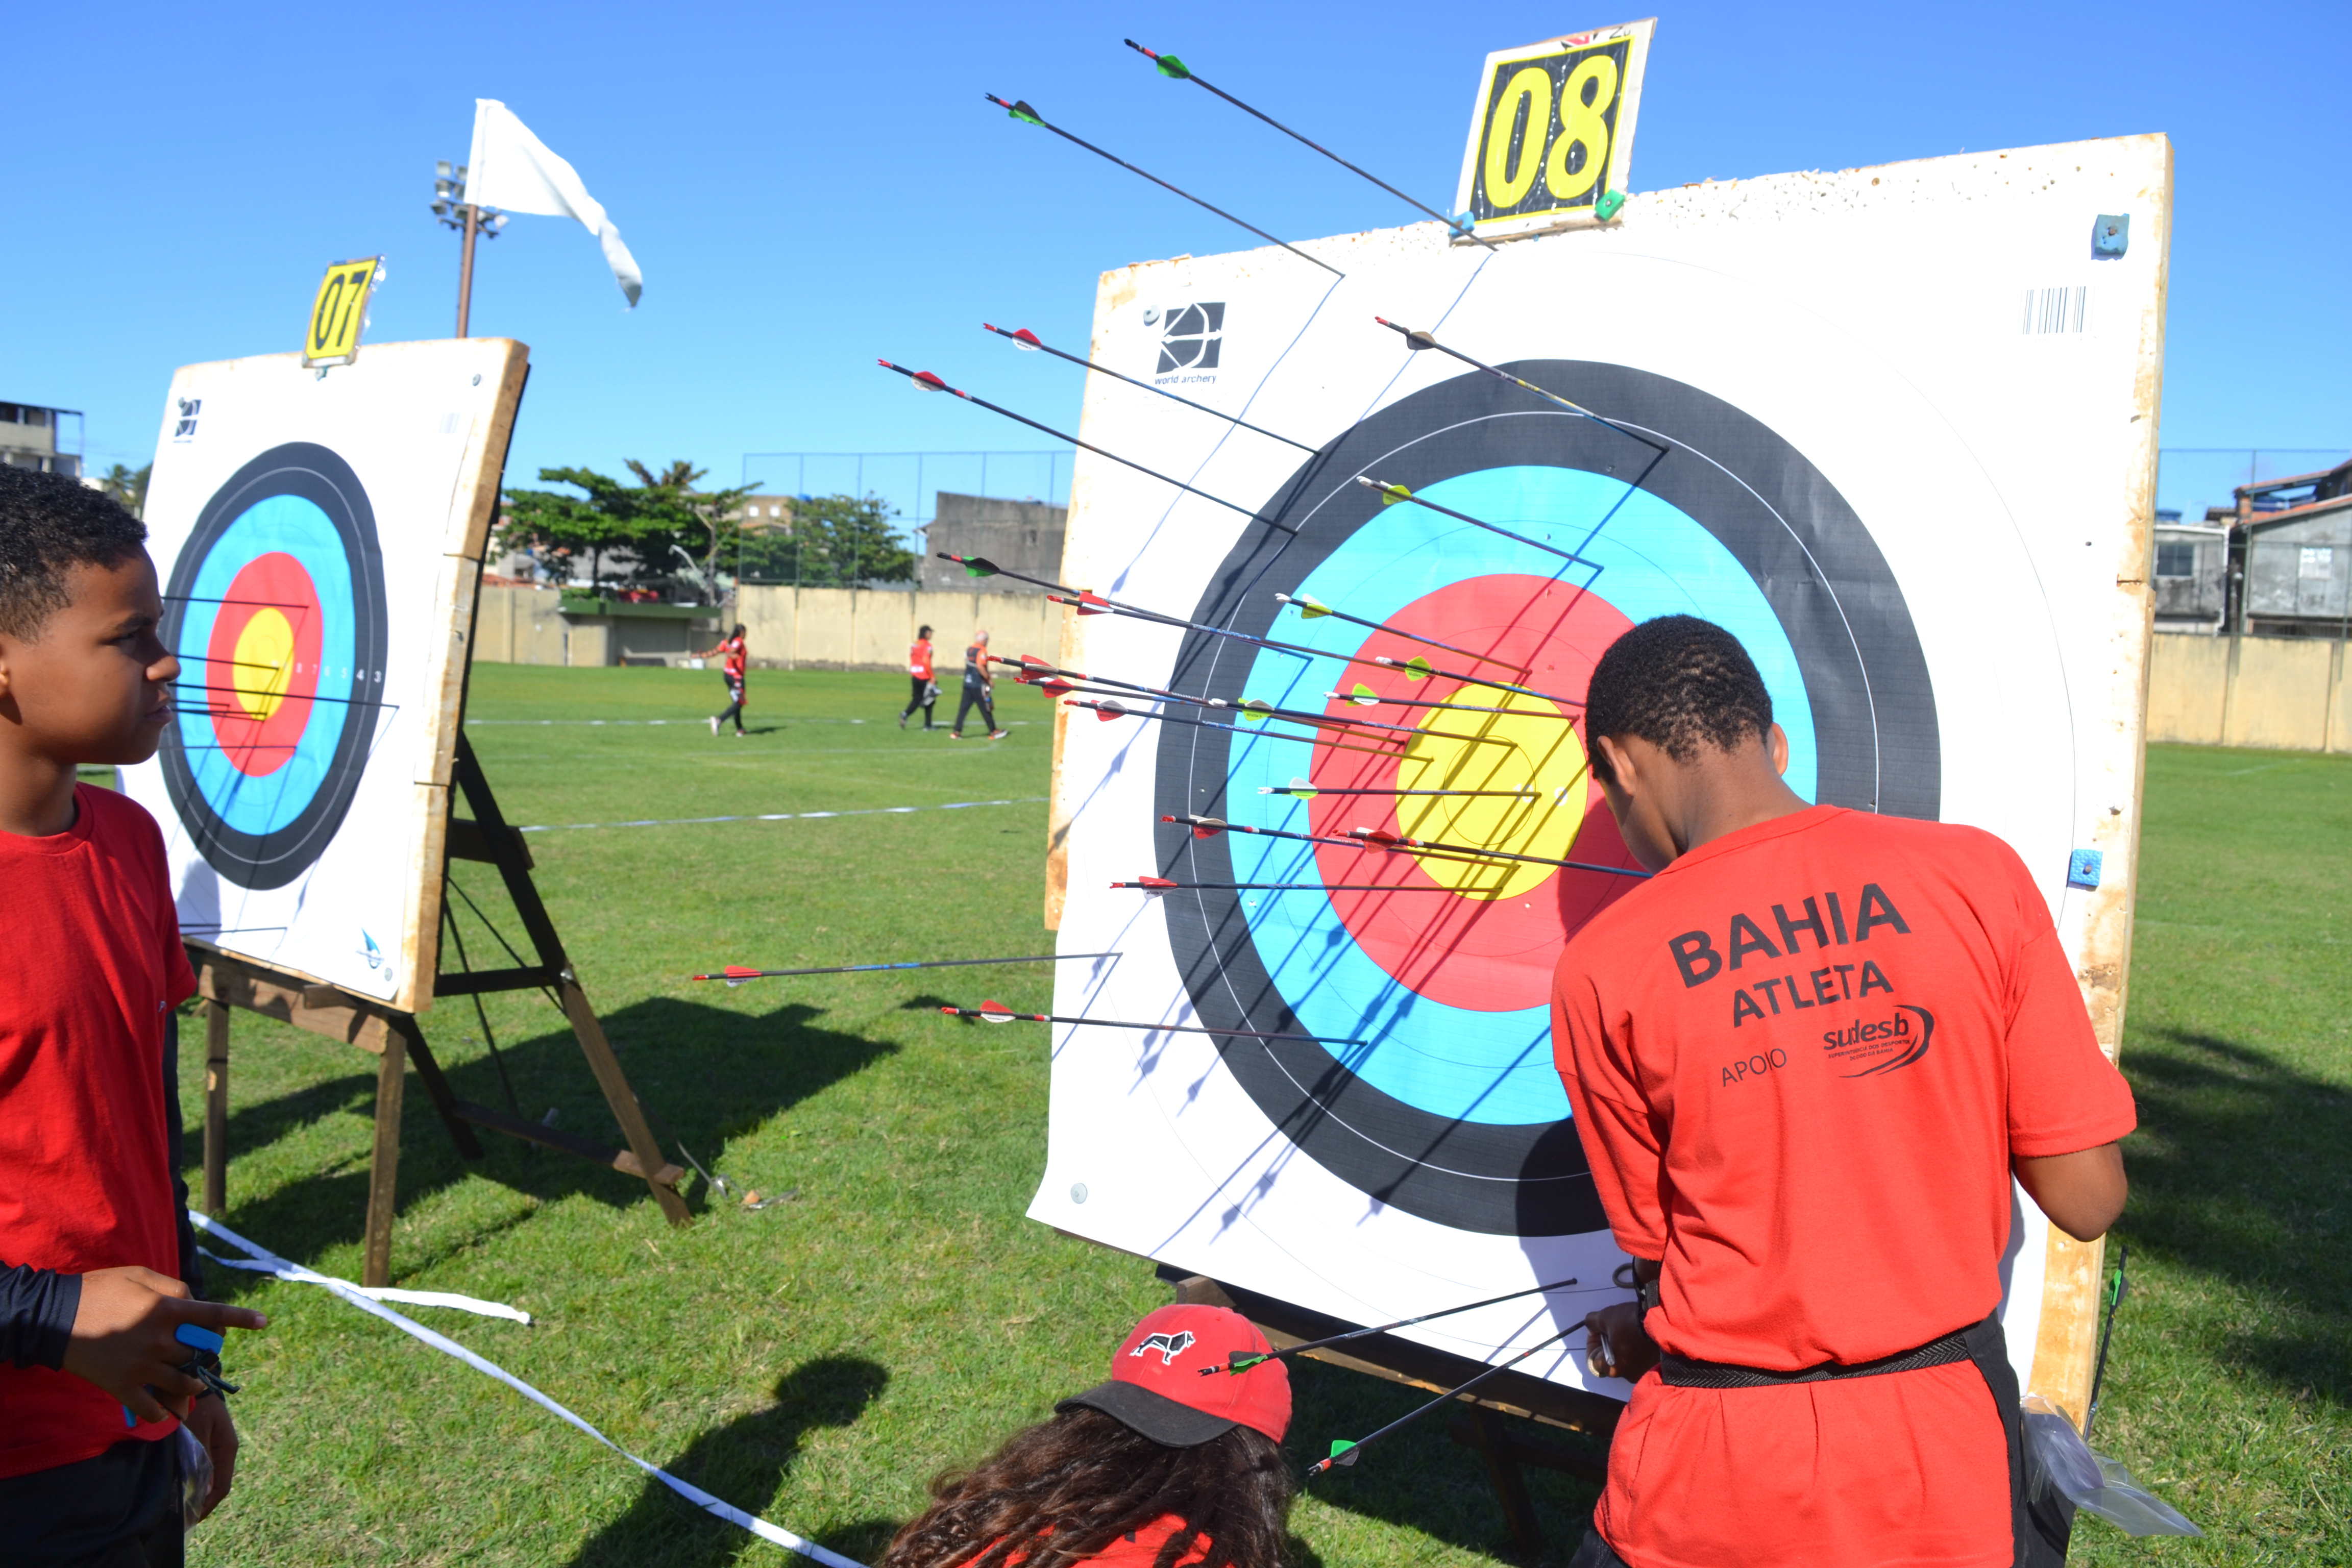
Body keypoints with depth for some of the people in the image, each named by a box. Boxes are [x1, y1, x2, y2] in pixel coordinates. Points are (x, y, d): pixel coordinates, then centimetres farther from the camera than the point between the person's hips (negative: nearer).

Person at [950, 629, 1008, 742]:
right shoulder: (982, 651, -13)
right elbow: (981, 667, -23)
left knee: (964, 707, 6)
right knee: (986, 709, 2)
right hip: (979, 685, -7)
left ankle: (957, 732, 2)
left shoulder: (968, 650, 11)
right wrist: (989, 679, -13)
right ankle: (993, 732, 10)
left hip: (967, 683, 7)